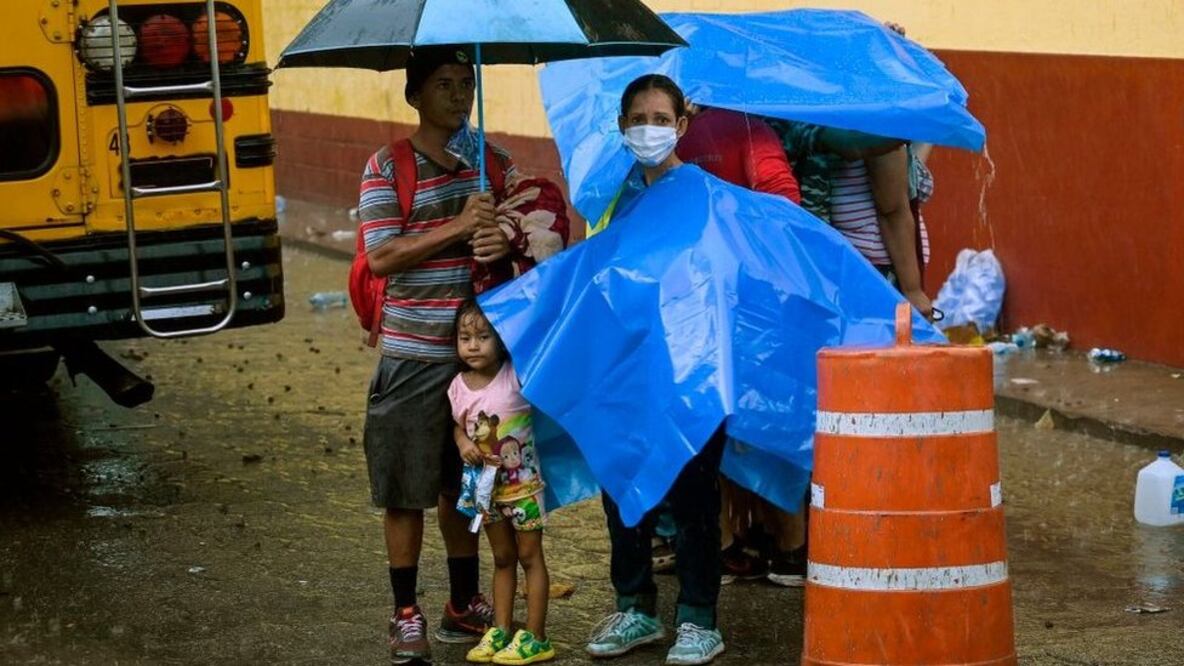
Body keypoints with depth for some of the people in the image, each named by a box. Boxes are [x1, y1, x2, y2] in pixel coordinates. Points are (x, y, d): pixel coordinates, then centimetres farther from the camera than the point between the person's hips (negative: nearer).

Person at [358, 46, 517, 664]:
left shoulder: (496, 164, 8)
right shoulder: (387, 167, -6)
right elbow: (380, 257, -14)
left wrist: (505, 243, -14)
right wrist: (459, 226, -22)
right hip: (414, 358, -4)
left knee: (466, 484, 14)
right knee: (406, 490, 2)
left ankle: (465, 605, 27)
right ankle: (406, 615, 13)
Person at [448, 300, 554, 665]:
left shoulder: (517, 376, -17)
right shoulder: (459, 386, -4)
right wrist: (463, 443, -9)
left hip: (522, 483, -5)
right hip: (486, 484, 5)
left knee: (530, 556, 3)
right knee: (502, 559, 16)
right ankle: (500, 631, 23)